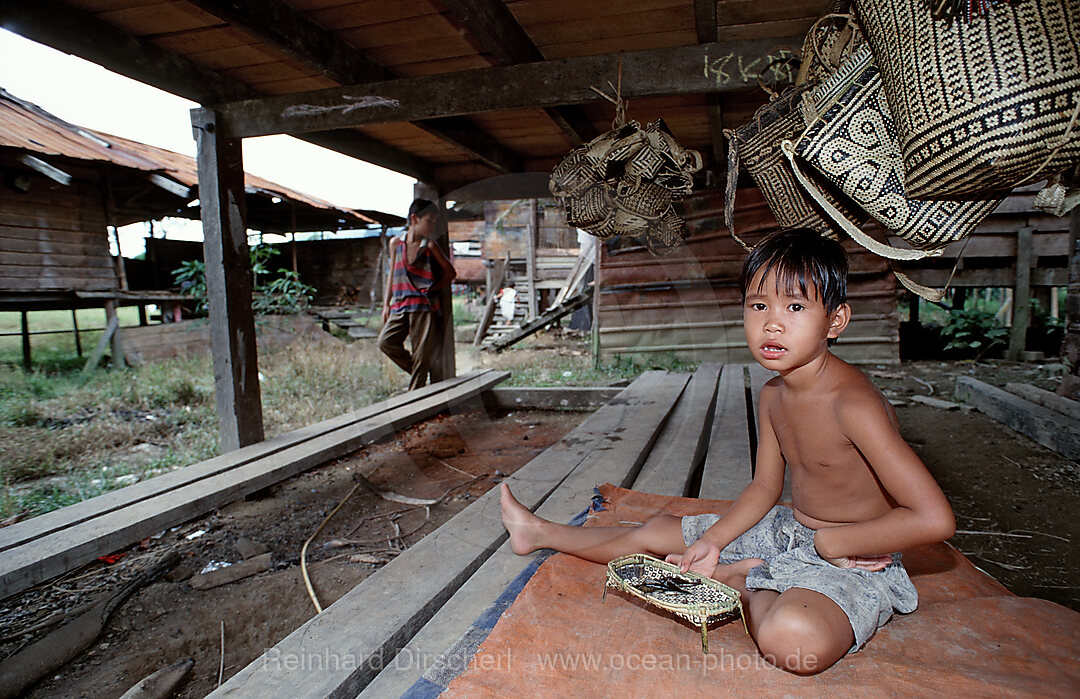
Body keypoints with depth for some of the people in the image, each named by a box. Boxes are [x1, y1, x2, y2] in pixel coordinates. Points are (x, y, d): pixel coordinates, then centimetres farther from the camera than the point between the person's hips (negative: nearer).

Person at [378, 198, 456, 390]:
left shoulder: (430, 245, 3)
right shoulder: (396, 243, 11)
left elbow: (450, 273, 10)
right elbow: (392, 275, 17)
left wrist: (432, 289, -1)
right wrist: (386, 304, 12)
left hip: (424, 306, -3)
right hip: (400, 306, 3)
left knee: (421, 354, -4)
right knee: (386, 341, -12)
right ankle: (417, 371, 11)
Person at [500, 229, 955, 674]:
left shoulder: (853, 404, -28)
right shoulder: (773, 395, -3)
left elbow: (935, 520, -30)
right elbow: (765, 486, 6)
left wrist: (827, 541, -21)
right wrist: (713, 539, -7)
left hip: (854, 563, -7)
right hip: (788, 531, 7)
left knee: (794, 640, -39)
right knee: (658, 531, 11)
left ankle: (739, 583, -6)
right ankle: (541, 532, 29)